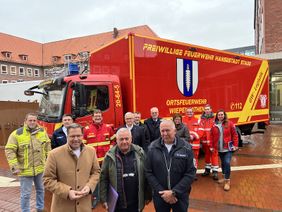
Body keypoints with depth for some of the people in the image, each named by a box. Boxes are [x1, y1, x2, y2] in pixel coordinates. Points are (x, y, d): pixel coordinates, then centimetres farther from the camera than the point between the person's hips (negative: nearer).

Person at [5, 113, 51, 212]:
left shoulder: (42, 131, -2)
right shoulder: (17, 134, -14)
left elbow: (47, 146, 9)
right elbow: (9, 150, -14)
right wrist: (14, 166, -18)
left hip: (40, 168, 5)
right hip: (25, 170, -4)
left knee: (40, 189, 21)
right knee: (26, 194, 6)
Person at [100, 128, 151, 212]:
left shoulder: (139, 153, -4)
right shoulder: (110, 156, -7)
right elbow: (103, 179, -2)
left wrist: (147, 195, 5)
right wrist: (104, 199, -3)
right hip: (117, 203, -1)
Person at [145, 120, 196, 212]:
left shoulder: (186, 148, -8)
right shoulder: (152, 148, -5)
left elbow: (190, 173, -9)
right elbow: (148, 172, -4)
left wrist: (174, 192, -15)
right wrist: (161, 191, -12)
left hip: (180, 195, 0)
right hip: (159, 195, 1)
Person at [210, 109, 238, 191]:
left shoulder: (229, 124, -7)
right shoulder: (214, 125, 1)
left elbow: (235, 135, -4)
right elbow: (212, 137, 4)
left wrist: (235, 145, -6)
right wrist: (212, 146, 3)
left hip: (228, 148, -4)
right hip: (219, 148, 4)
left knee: (227, 163, -13)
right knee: (223, 163, 18)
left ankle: (227, 181, 0)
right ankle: (225, 177, 37)